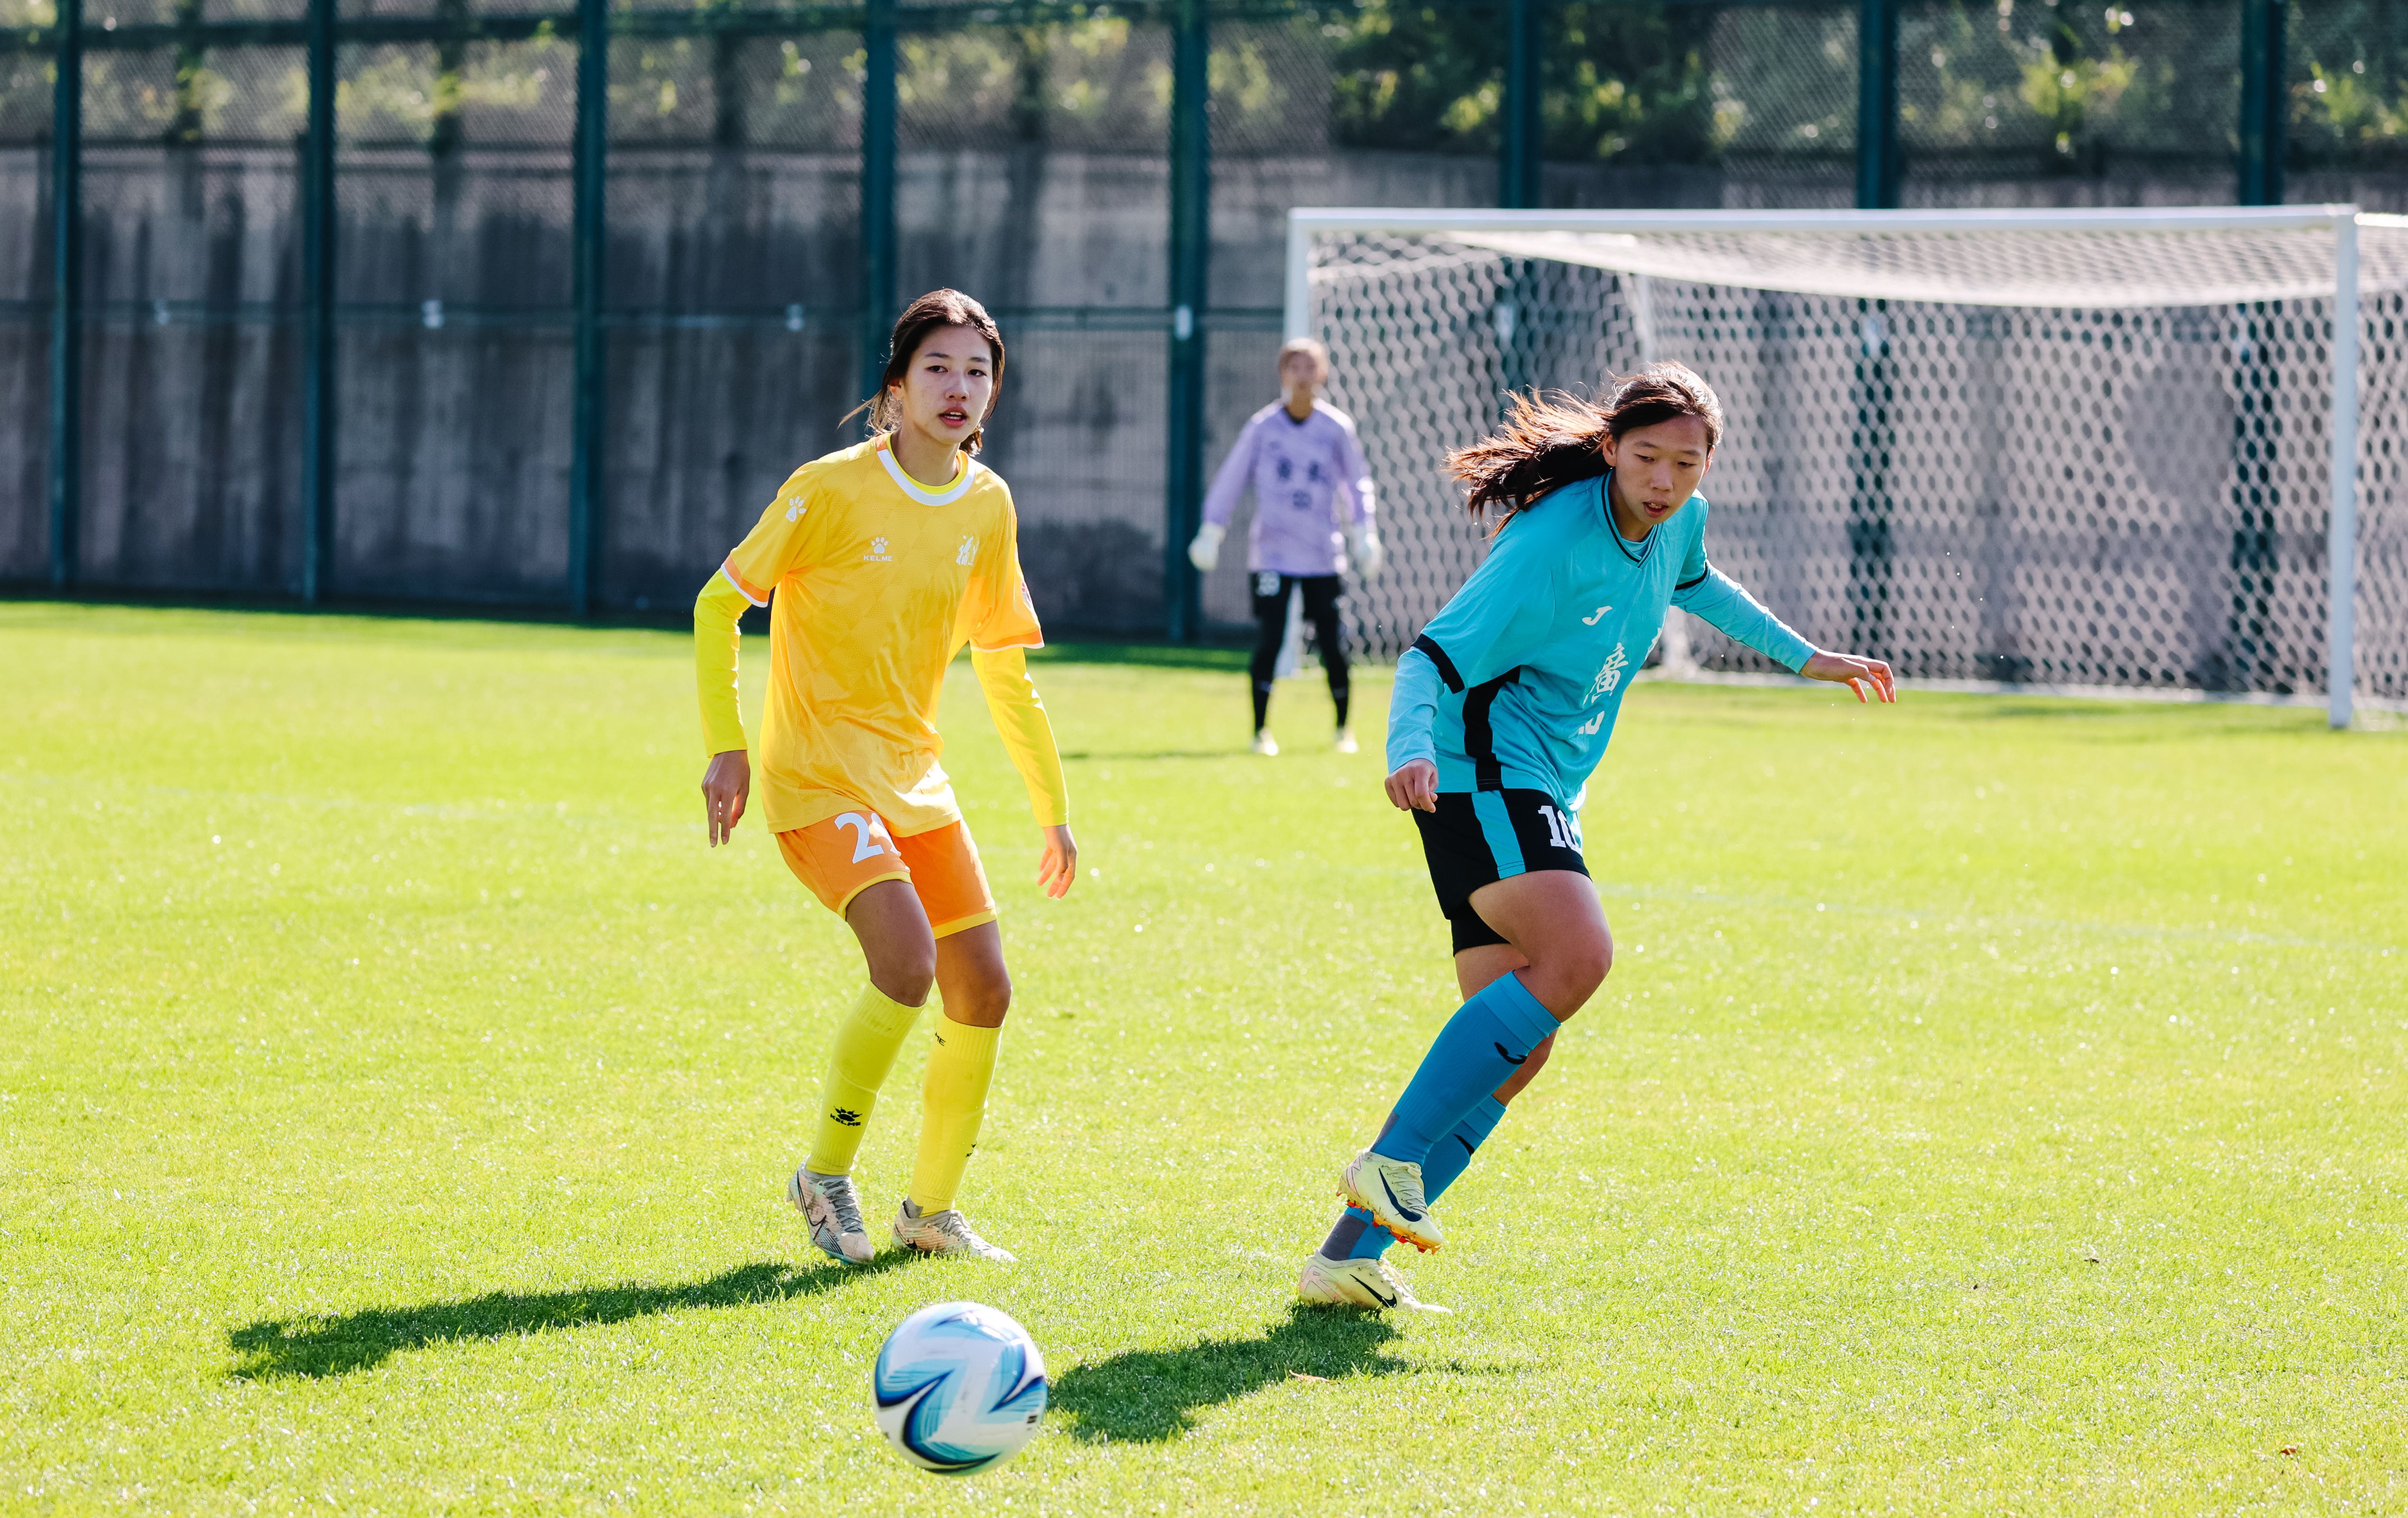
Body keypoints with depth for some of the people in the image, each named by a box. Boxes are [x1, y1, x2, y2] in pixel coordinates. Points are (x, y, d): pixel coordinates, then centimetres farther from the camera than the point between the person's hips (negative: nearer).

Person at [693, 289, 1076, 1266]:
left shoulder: (987, 505, 4)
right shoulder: (831, 490, -14)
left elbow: (1003, 669, 15)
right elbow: (718, 605, -6)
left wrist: (1052, 808, 15)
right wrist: (725, 745, -13)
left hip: (914, 775, 7)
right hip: (817, 772, -7)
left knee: (983, 987, 2)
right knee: (908, 959, -24)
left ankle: (931, 1209, 20)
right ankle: (826, 1174, -4)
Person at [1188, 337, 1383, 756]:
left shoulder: (1338, 428, 0)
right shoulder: (1263, 426, -2)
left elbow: (1356, 484, 11)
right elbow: (1231, 479, 6)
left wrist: (1363, 533, 3)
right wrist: (1212, 531, 5)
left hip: (1324, 555, 1)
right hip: (1272, 552, -1)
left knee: (1333, 643, 0)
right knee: (1268, 640, -9)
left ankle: (1343, 728, 19)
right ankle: (1261, 730, 3)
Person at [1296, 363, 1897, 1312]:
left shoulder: (1676, 520, 5)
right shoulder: (1551, 548, -21)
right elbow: (1431, 658, -23)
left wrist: (1803, 657, 35)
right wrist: (1411, 752, -42)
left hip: (1545, 797, 9)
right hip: (1480, 775, -9)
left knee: (1516, 1046, 2)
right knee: (1577, 956, -32)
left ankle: (1353, 1254, 2)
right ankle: (1392, 1157, -28)